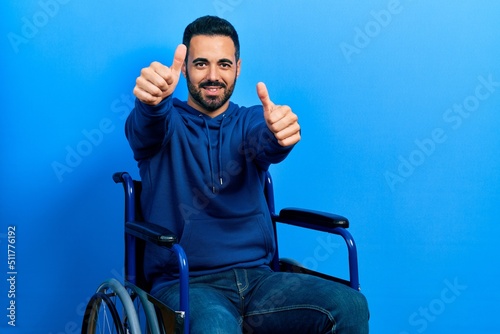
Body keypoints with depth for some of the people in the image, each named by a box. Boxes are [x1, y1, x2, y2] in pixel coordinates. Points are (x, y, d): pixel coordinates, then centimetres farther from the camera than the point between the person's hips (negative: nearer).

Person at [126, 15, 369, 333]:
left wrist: (278, 132, -39)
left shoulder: (251, 121, 9)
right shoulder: (168, 121, 4)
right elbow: (145, 128, -20)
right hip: (185, 284, -3)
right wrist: (152, 101, -45)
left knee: (351, 306, -20)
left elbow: (265, 146, -14)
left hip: (257, 278, 3)